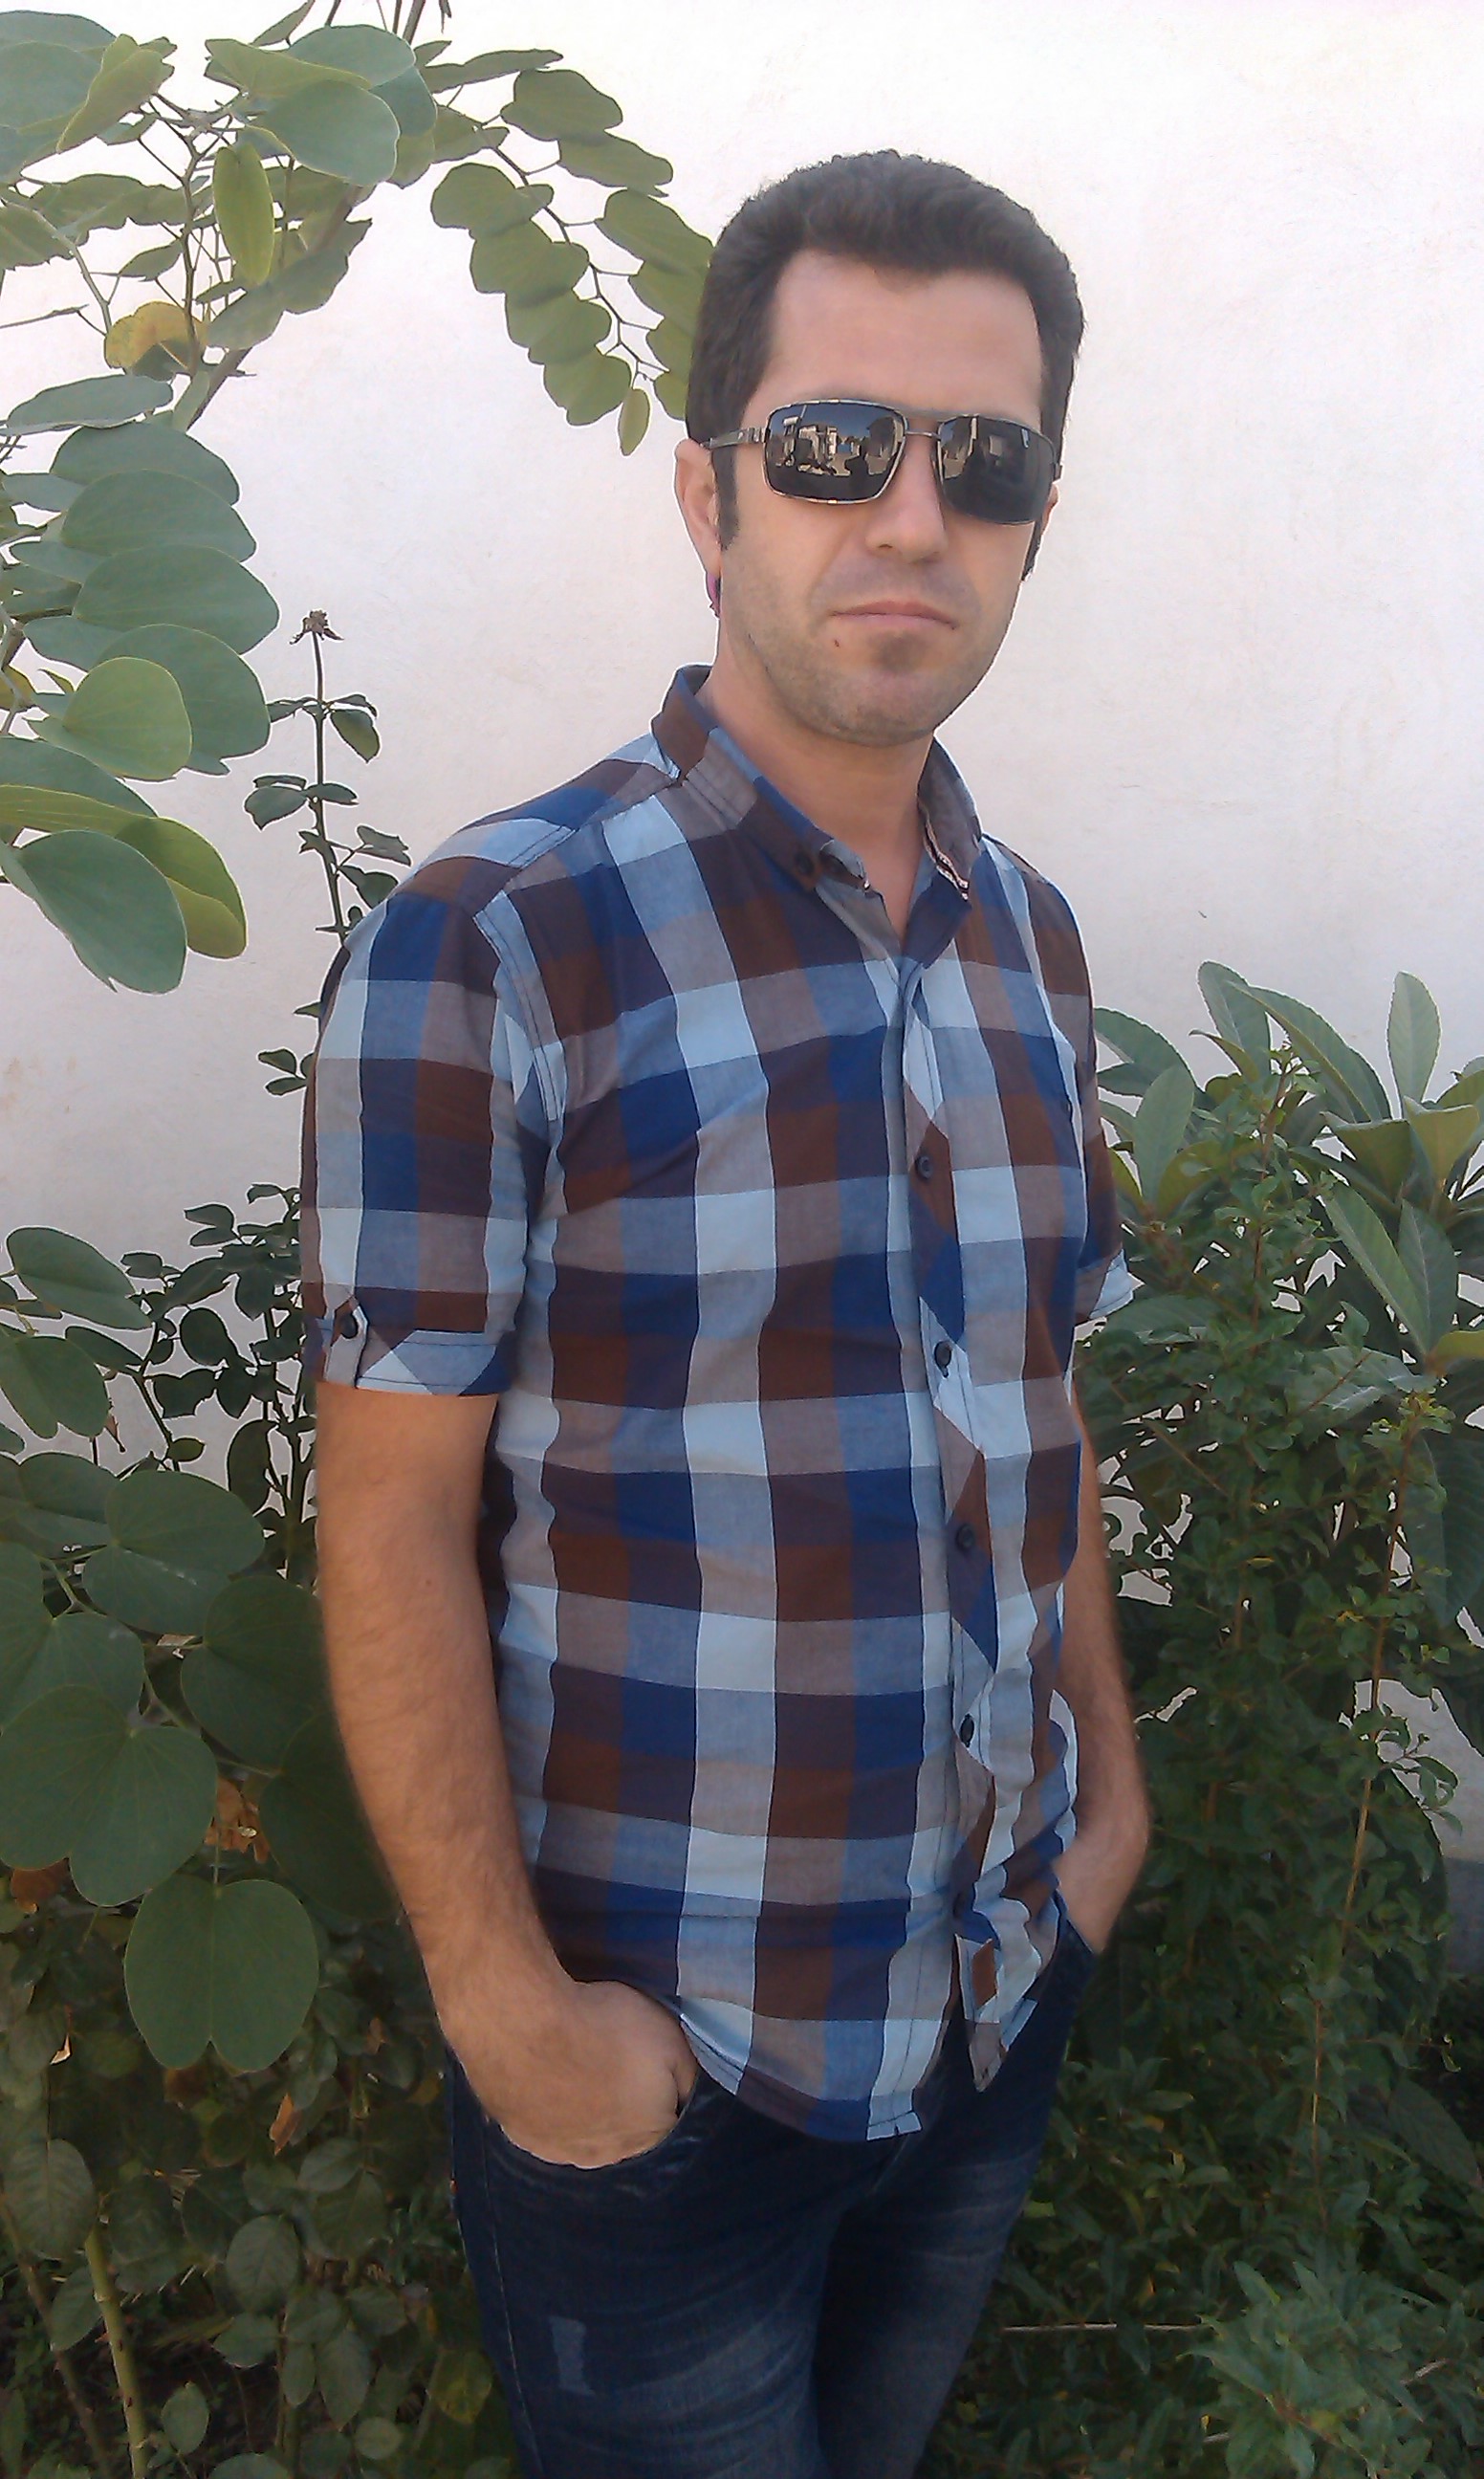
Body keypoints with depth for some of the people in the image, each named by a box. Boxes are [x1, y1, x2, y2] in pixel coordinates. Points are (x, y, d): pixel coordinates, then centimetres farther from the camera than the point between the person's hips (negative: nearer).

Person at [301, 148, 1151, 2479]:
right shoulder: (491, 948, -17)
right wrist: (503, 2000, -15)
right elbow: (393, 1525, -16)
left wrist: (1112, 1769, 11)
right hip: (660, 2045, -5)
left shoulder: (1027, 938, 3)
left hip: (1001, 1997, 6)